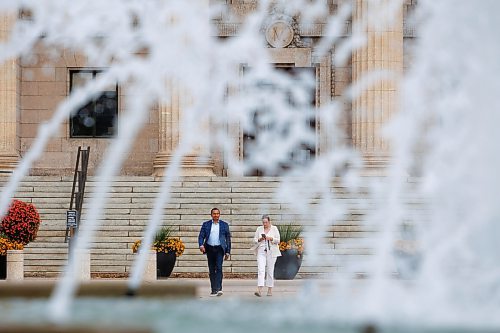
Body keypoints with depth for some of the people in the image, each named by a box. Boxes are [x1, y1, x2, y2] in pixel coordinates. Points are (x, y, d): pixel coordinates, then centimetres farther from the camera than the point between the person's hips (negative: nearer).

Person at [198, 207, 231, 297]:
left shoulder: (224, 225, 7)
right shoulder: (206, 224, 9)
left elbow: (228, 238, 10)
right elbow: (201, 236, 4)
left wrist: (228, 252, 6)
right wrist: (201, 245, -16)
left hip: (219, 249, -2)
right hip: (210, 249, 2)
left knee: (218, 268, -17)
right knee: (211, 270, 5)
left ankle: (218, 288, -24)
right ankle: (214, 290, 11)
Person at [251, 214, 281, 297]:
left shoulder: (274, 229, 4)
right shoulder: (259, 229, 10)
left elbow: (278, 240, -1)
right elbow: (255, 240, 11)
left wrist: (270, 238, -17)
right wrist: (259, 239, -10)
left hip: (271, 252, -1)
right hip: (261, 251, 1)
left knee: (270, 271, 2)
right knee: (260, 270, -12)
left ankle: (270, 290, 12)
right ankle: (259, 290, -22)